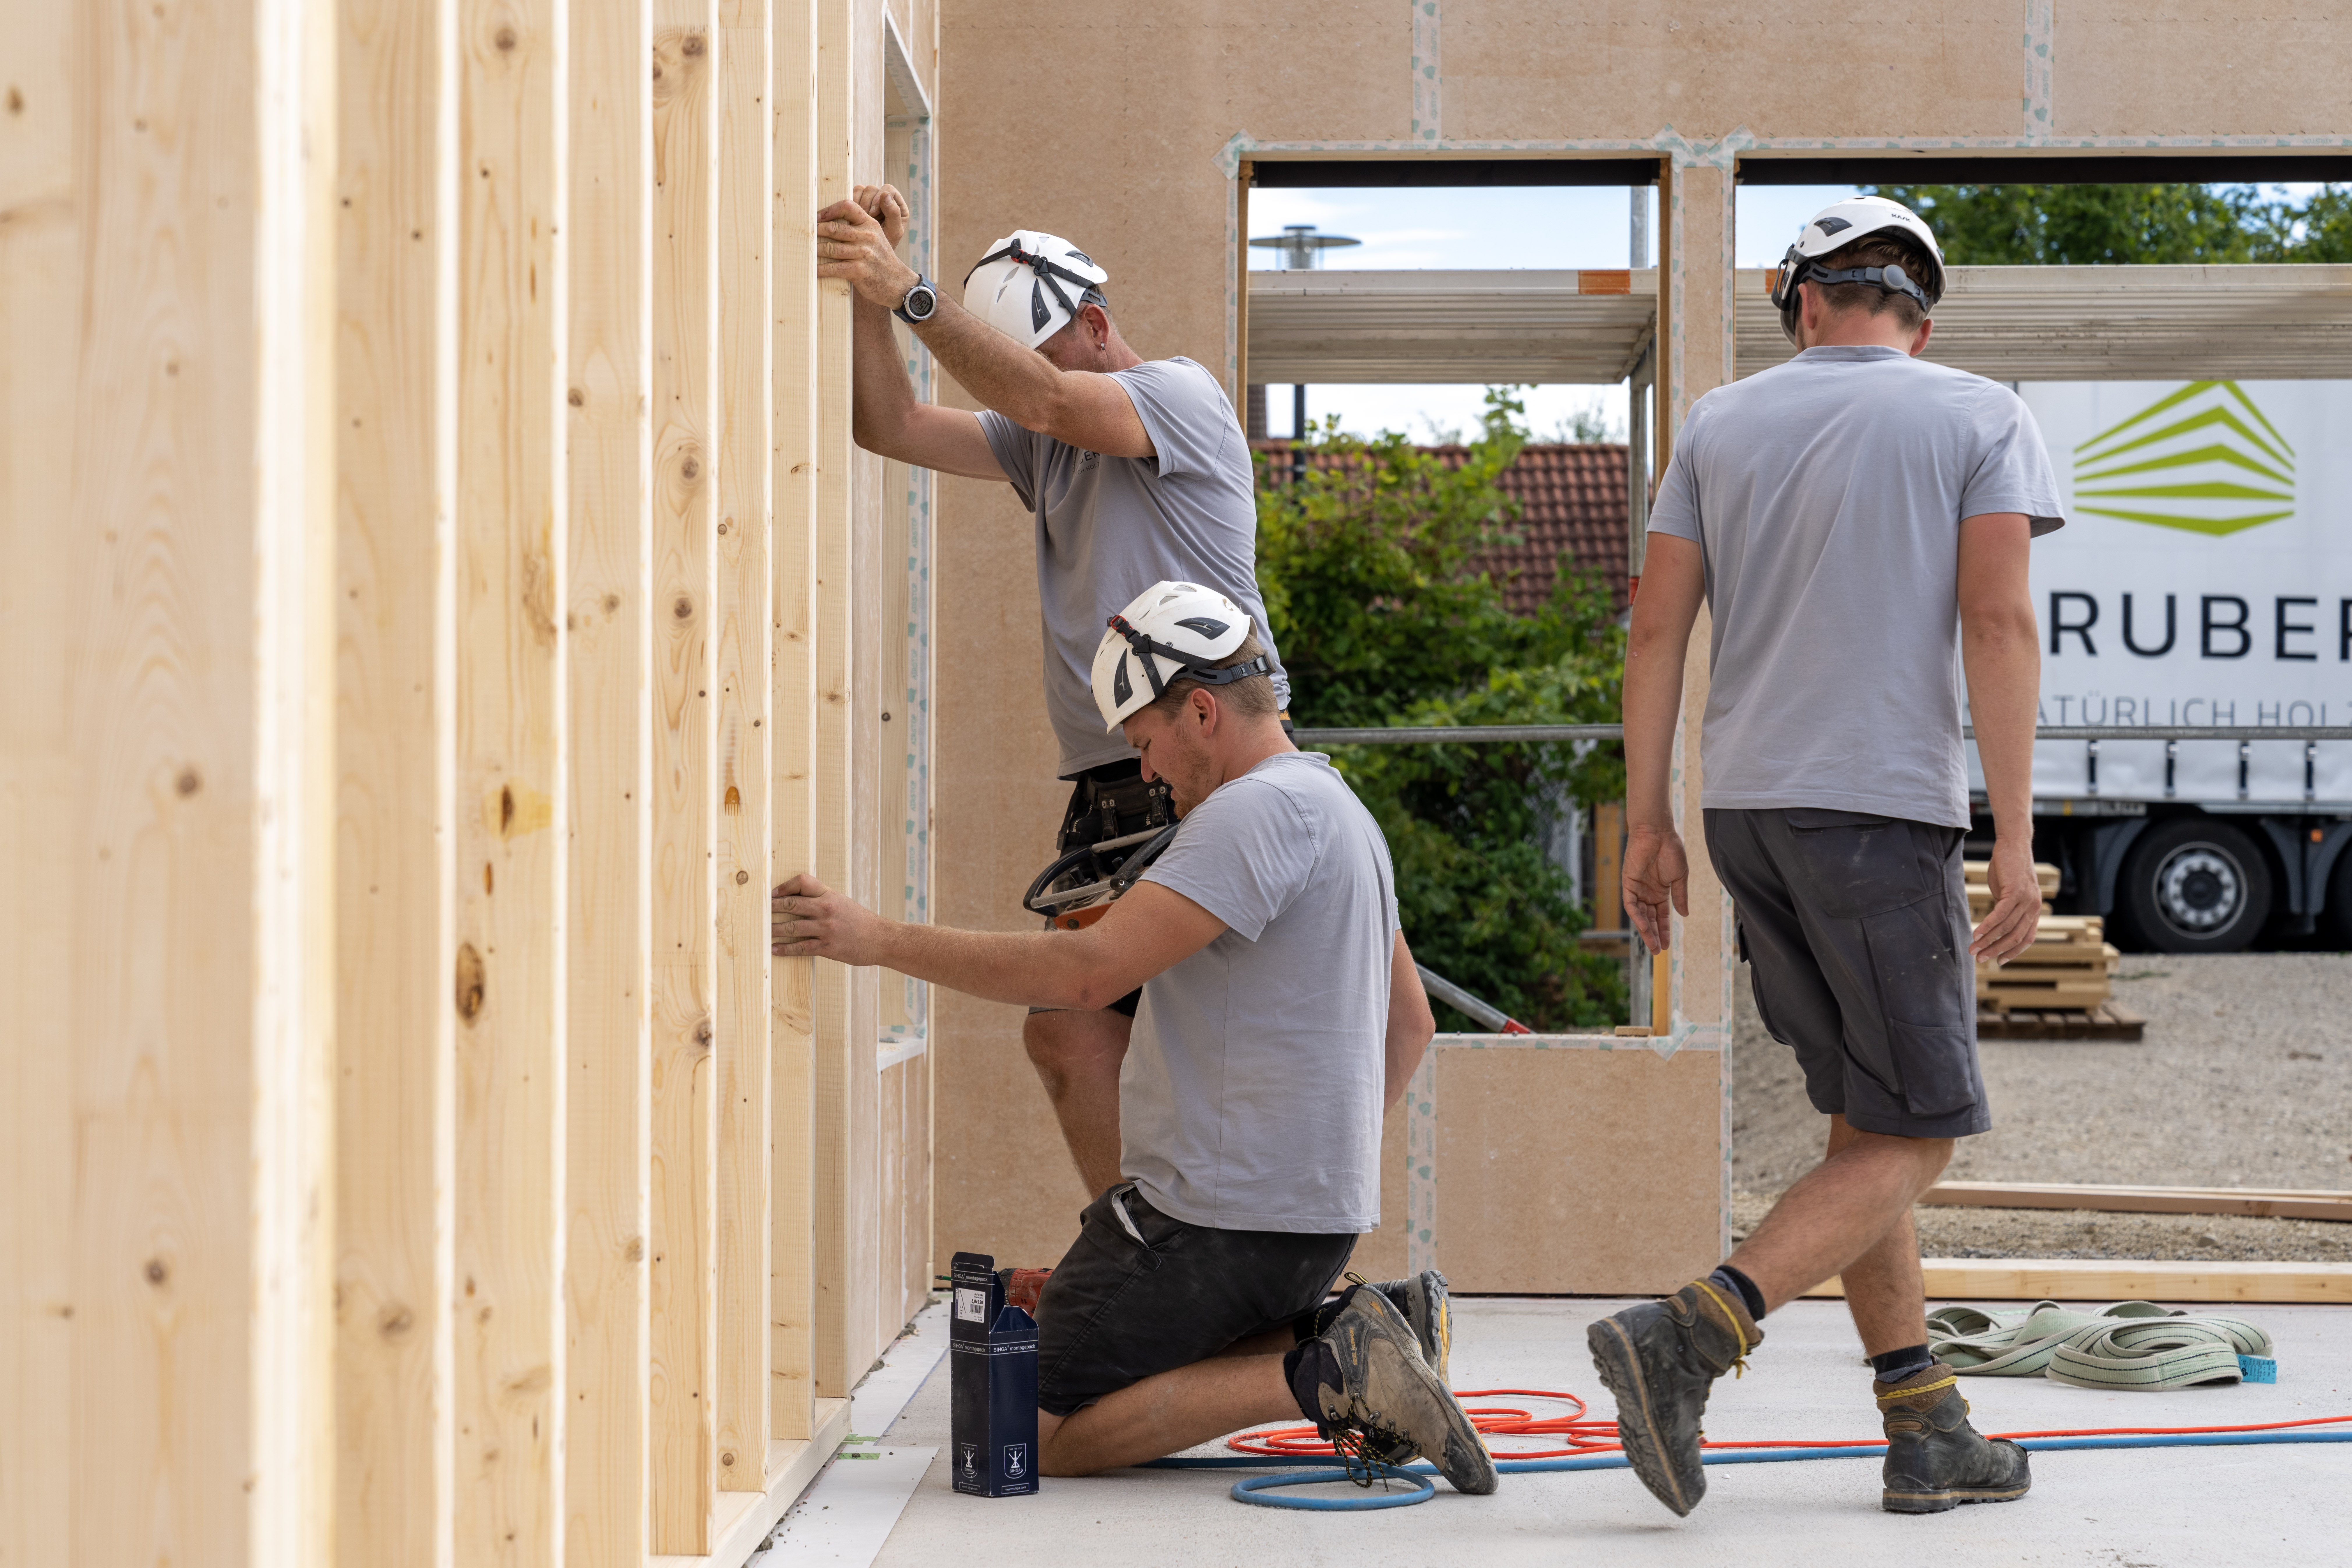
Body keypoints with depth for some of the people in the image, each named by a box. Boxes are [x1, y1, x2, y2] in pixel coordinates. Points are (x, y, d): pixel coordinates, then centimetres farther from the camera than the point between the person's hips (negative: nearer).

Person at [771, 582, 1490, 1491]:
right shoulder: (1339, 809, 17)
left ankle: (1319, 1377, -14)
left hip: (1223, 1218, -10)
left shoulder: (1260, 809, -16)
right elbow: (1410, 1022, 27)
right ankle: (1348, 1339, 7)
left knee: (1042, 1436, -4)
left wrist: (879, 940, -22)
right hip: (1315, 1214, 10)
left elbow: (1089, 972, -25)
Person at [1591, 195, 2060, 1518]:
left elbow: (1658, 630, 6)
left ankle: (1929, 1434, 11)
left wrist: (1647, 827, 9)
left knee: (1867, 1118, 13)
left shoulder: (1724, 424, 12)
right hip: (1884, 809, -5)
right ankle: (1686, 1342, -18)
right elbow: (1999, 626, -9)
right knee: (1916, 1139, 0)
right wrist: (2018, 843, -10)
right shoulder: (1982, 418, 2)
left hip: (1748, 810, 5)